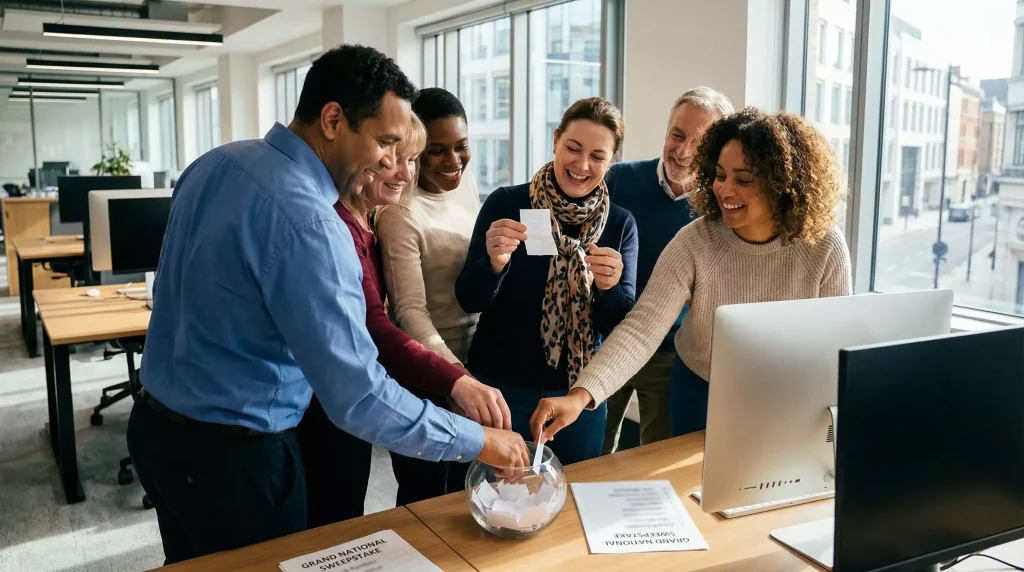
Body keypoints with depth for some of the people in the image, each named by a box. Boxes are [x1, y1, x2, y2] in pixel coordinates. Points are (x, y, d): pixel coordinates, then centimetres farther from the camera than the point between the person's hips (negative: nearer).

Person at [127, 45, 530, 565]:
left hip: (157, 425, 8)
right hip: (229, 454, -8)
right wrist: (476, 441, -19)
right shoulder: (305, 221, -28)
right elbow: (358, 398, -29)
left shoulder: (213, 164, 0)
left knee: (190, 563, 25)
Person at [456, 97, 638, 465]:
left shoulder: (621, 224, -3)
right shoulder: (506, 203, -10)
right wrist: (494, 263, -29)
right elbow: (469, 301, -10)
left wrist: (609, 287, -25)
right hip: (501, 387, -2)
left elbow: (621, 327, -5)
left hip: (579, 393, 2)